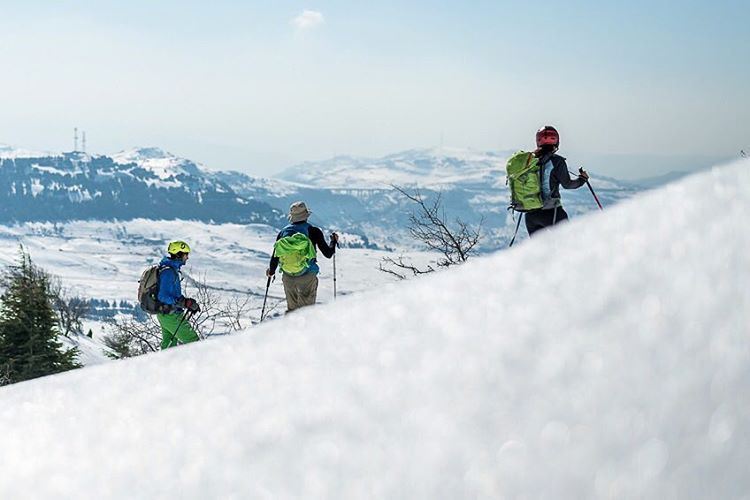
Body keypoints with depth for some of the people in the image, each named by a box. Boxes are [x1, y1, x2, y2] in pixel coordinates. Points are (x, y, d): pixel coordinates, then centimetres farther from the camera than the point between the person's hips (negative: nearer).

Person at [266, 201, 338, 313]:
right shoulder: (313, 231, -6)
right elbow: (328, 254, -2)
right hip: (307, 276, -3)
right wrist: (334, 241, 17)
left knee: (292, 308, 16)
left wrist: (271, 271, 27)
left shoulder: (283, 232, 2)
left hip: (288, 277, 3)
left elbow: (275, 257, 8)